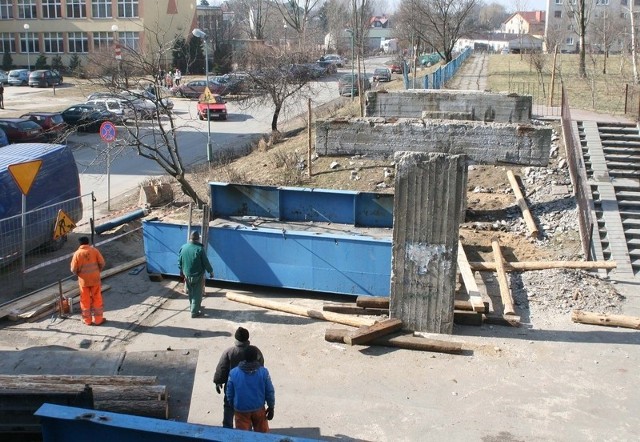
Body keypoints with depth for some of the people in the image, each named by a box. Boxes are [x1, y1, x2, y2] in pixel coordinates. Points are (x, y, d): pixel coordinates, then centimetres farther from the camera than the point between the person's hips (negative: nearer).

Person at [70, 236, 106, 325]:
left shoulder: (77, 253, -8)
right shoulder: (94, 250, -7)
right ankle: (98, 319, 14)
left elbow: (73, 269, -7)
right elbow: (102, 263, -6)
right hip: (95, 279, 0)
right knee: (97, 299, 10)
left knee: (85, 300, 11)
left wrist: (78, 274, 13)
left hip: (83, 280, 0)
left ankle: (87, 320, 18)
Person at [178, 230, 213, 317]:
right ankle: (194, 312, 8)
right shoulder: (200, 249, -21)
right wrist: (211, 271, 0)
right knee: (197, 294, 6)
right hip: (198, 275, -5)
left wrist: (181, 271, 21)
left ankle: (192, 306, 40)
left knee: (191, 292, 23)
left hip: (187, 275, 5)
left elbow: (180, 261, 6)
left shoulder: (183, 248, -5)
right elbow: (206, 262, -15)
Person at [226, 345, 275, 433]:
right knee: (262, 434, 20)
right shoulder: (263, 372, -15)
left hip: (241, 410, 0)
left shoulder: (233, 373, -14)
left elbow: (229, 393, -3)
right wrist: (271, 407, 6)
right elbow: (270, 392, -7)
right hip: (258, 409, 0)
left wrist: (233, 406, 14)